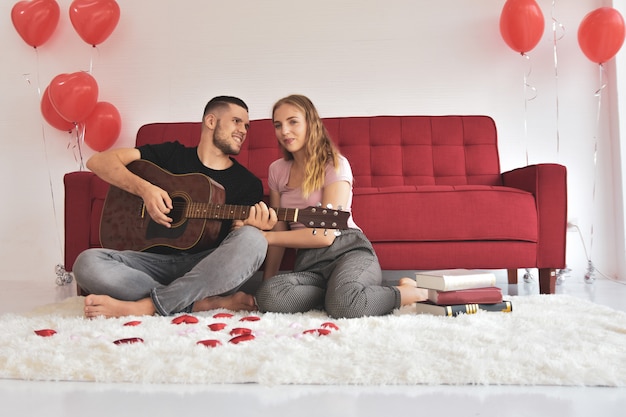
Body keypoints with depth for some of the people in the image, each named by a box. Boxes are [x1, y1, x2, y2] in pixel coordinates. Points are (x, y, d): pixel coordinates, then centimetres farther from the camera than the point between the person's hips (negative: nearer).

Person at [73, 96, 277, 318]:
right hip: (156, 260, 1)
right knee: (87, 263, -26)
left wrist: (250, 226, -22)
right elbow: (99, 161, 4)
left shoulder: (249, 183, 9)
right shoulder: (171, 154, 10)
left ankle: (145, 306, -28)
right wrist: (143, 188, -13)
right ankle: (208, 304, -29)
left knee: (253, 241, -31)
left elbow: (237, 240, 2)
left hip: (207, 268, 0)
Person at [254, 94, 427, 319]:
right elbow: (279, 233, 13)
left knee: (344, 304, -38)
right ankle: (336, 292, -10)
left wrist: (264, 237, -12)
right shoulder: (277, 170, 13)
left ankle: (410, 293, -9)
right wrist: (267, 280, 2)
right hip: (308, 262, 4)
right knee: (268, 296, -31)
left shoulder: (335, 164, -4)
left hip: (348, 250, -3)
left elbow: (326, 234, -13)